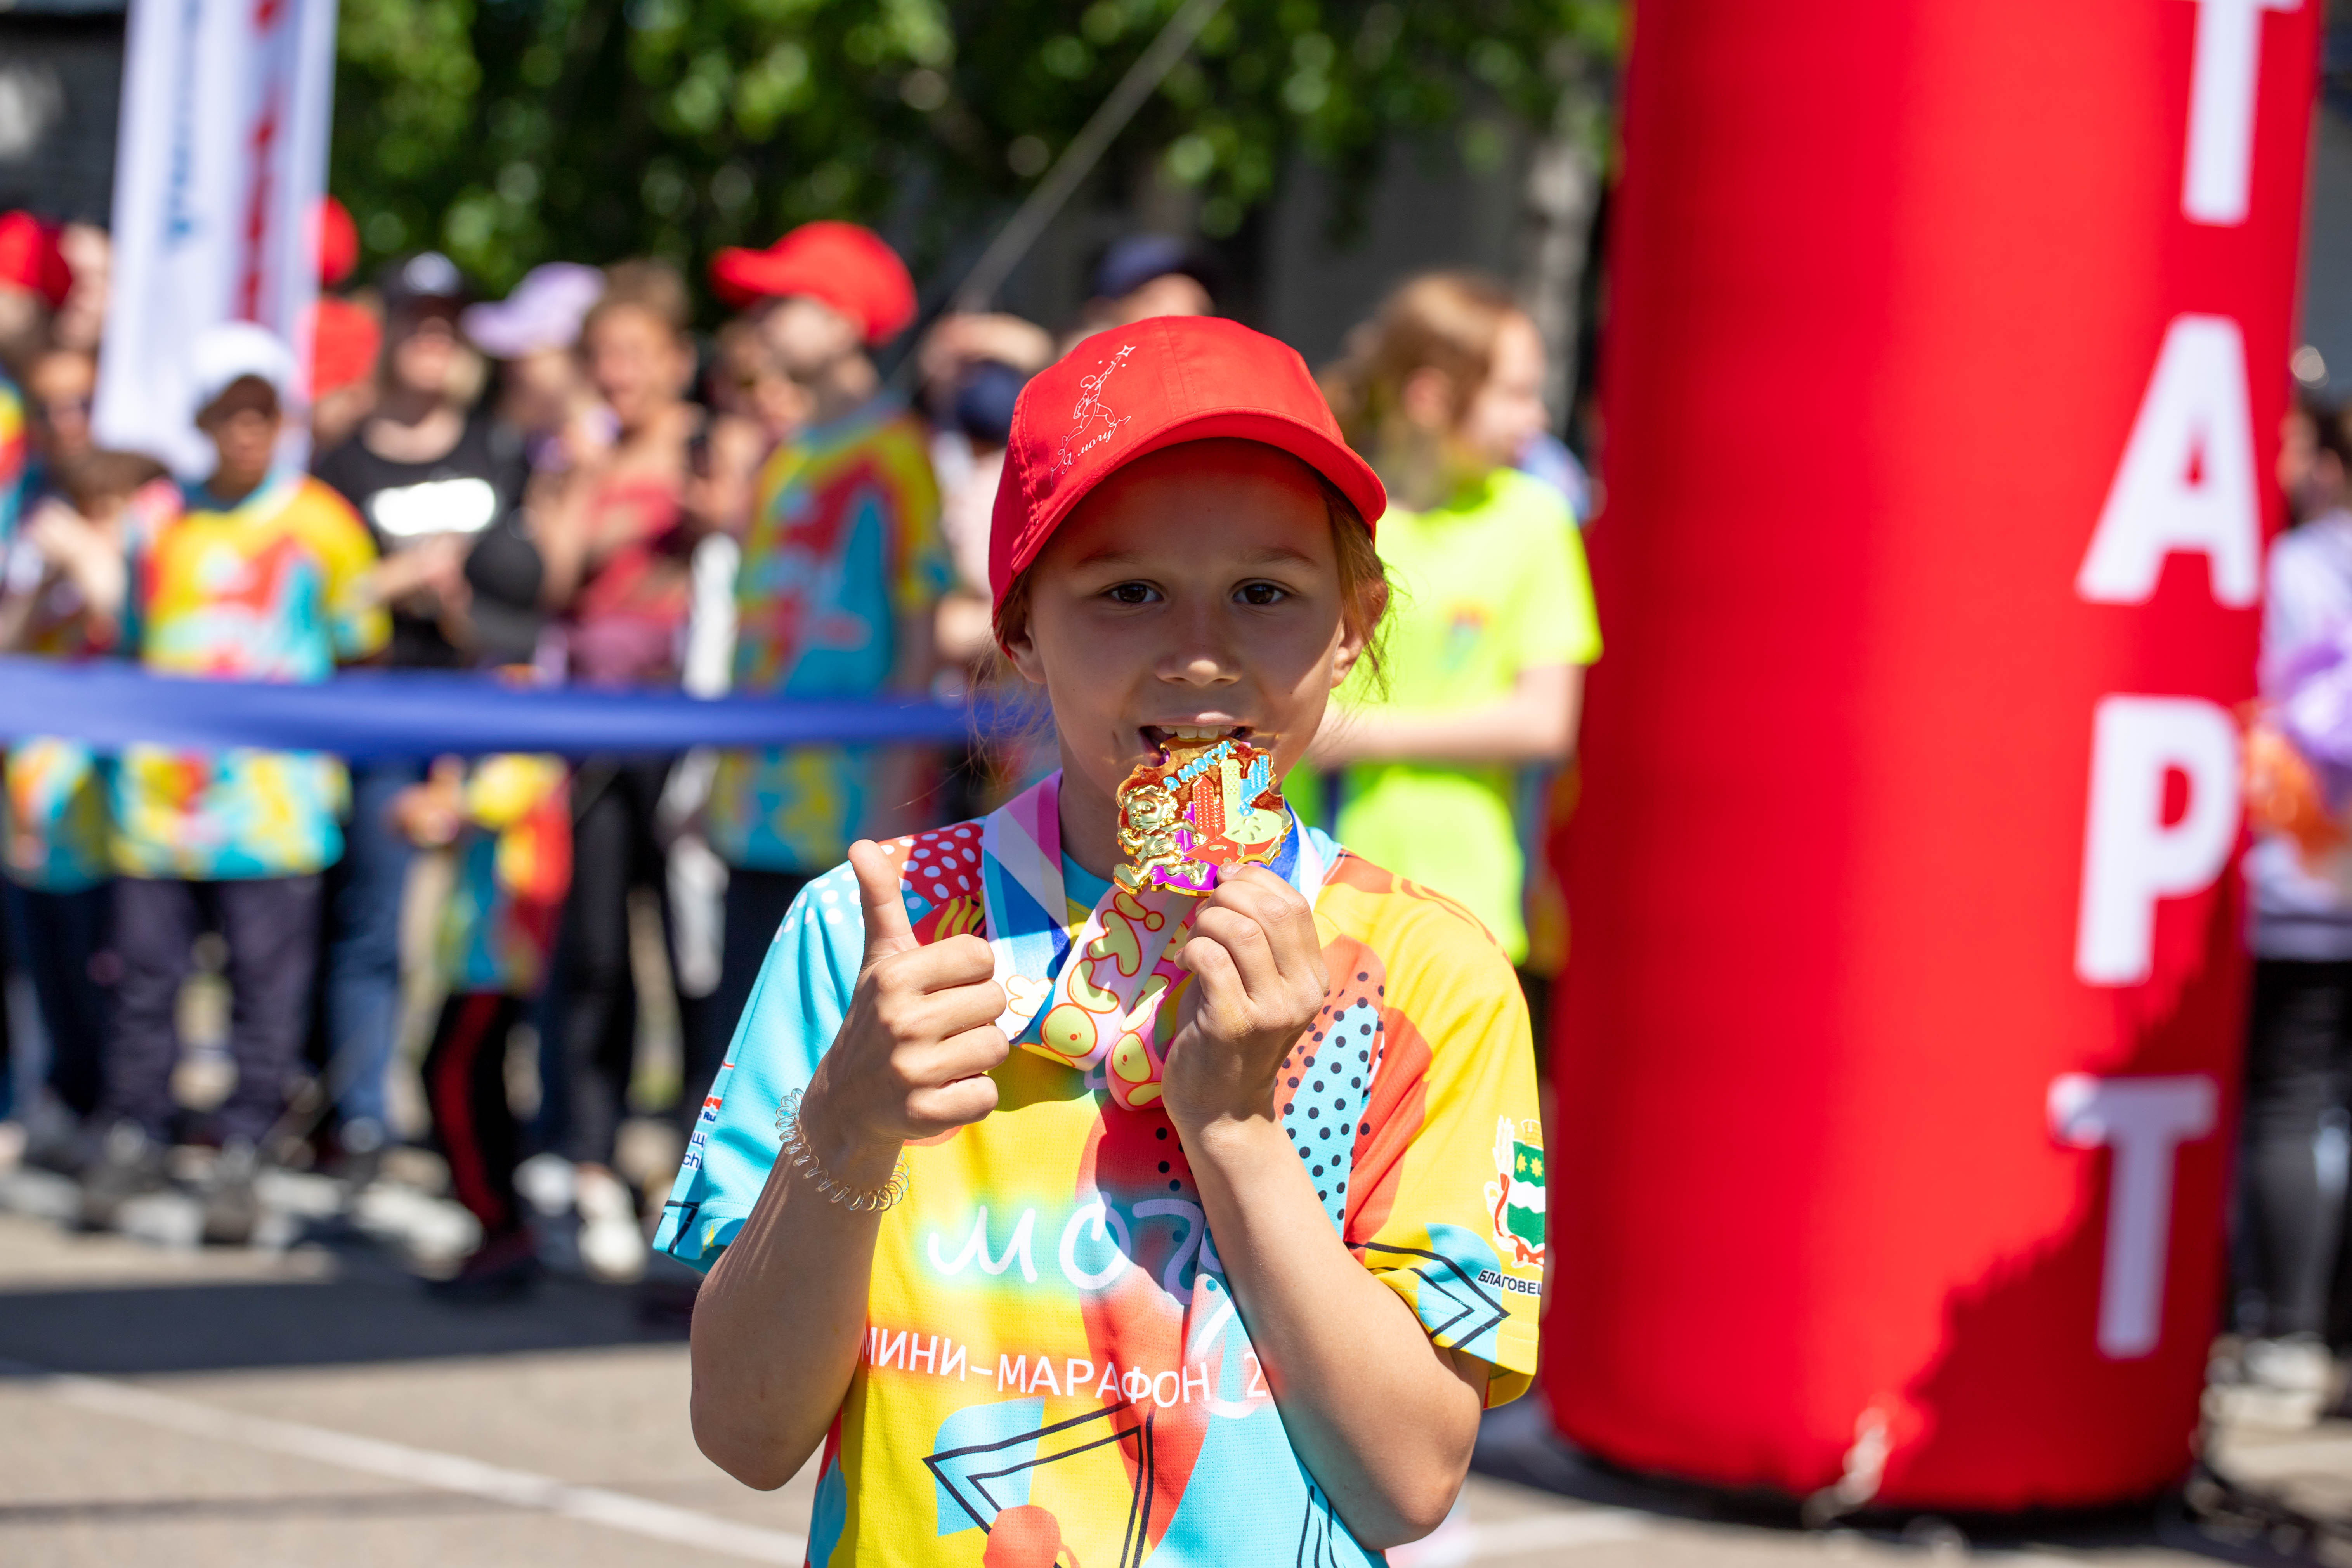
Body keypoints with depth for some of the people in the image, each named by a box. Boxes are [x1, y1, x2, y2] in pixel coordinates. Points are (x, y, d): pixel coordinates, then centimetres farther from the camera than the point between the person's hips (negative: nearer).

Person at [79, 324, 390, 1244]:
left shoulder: (319, 522, 3)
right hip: (160, 788, 3)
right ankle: (133, 1140, 16)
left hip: (273, 807, -3)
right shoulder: (160, 523, 12)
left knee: (265, 984, -2)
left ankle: (241, 1156, 5)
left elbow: (361, 652, 7)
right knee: (147, 974, 5)